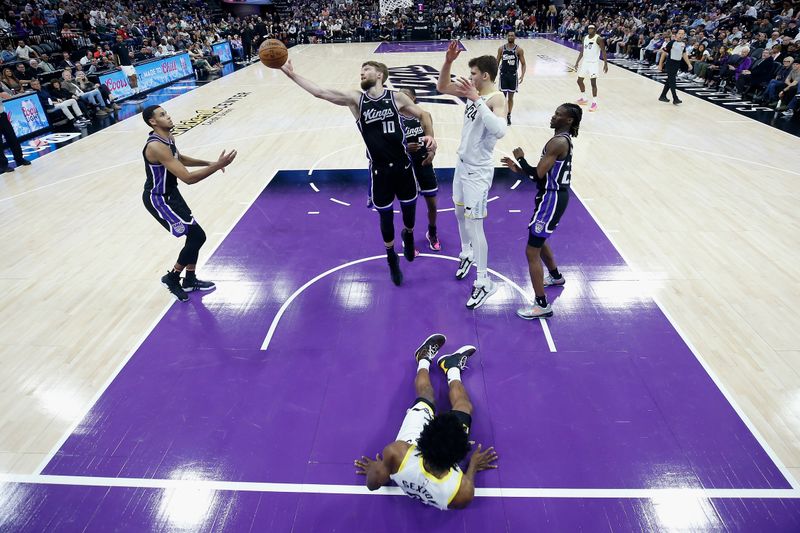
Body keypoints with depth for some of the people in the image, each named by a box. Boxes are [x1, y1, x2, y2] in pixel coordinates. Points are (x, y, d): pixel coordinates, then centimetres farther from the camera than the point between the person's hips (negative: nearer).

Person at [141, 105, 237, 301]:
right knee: (197, 236, -8)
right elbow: (188, 178, -33)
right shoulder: (156, 146, -29)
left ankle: (190, 280, 28)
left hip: (170, 193, 10)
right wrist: (216, 166, -31)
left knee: (194, 235, 13)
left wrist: (208, 163, 15)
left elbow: (180, 159, 24)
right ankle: (171, 278, 10)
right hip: (158, 199, -10)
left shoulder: (169, 137, 2)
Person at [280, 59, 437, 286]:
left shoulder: (396, 98, -3)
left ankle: (408, 234, 53)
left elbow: (423, 115, 9)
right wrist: (291, 74, -14)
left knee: (409, 208, 15)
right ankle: (391, 258, 34)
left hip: (403, 166, 0)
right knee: (385, 216, 10)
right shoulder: (356, 99, -3)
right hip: (379, 170, 0)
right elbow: (319, 92, -9)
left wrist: (430, 136, -8)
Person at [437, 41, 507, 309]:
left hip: (479, 170, -9)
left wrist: (477, 99, -38)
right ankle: (466, 254, 46)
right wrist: (448, 61, -5)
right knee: (460, 212, 22)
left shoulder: (496, 98, -22)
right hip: (463, 163, 9)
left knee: (474, 223, -7)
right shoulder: (473, 90, 2)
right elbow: (442, 87, 11)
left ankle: (485, 282, 2)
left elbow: (499, 131, -41)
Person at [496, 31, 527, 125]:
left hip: (513, 75, 0)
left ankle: (508, 116, 19)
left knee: (510, 97, 8)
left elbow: (523, 64, -2)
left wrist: (522, 75, -16)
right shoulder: (501, 49, 0)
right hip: (503, 75, 0)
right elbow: (497, 62, 7)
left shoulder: (519, 50, -4)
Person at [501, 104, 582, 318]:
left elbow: (538, 174, -25)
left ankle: (542, 305, -2)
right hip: (556, 195, 11)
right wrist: (518, 168, 9)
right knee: (538, 240, 30)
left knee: (532, 251, -7)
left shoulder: (558, 142, -20)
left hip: (551, 198, -11)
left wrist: (521, 158, -9)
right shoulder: (564, 140, 13)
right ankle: (555, 276, 53)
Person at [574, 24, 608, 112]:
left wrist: (605, 64, -18)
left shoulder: (598, 39, -12)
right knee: (579, 80, 14)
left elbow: (603, 51, -12)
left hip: (594, 63, -7)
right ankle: (584, 99, 32)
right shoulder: (585, 38, 9)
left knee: (593, 83, -11)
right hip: (585, 62, 8)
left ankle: (594, 103, -6)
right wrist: (577, 62, 14)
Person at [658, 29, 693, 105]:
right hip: (670, 63, -6)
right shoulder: (672, 43, -11)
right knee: (672, 81, -10)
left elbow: (684, 54, 16)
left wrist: (689, 64, 10)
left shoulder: (683, 44, 7)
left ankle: (663, 96, 22)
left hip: (677, 64, 6)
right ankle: (675, 99, -13)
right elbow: (664, 53, -8)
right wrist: (660, 64, -10)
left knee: (669, 81, 12)